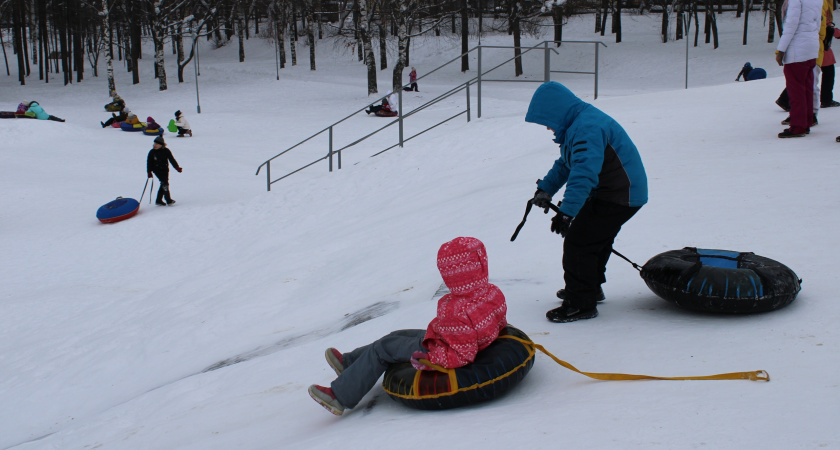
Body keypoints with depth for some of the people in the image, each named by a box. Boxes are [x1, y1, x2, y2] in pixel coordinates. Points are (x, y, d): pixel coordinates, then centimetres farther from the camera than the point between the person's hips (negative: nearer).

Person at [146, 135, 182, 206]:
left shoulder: (166, 151, -3)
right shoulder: (152, 152, -3)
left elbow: (172, 159, 1)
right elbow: (149, 162, 3)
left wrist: (177, 167, -7)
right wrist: (149, 172, -1)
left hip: (165, 170, 3)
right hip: (157, 170, -3)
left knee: (164, 184, 3)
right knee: (165, 183, -16)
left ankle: (159, 200, 15)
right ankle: (168, 200, -15)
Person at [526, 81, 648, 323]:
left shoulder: (587, 128, -25)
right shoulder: (578, 124, 12)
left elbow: (584, 173, -35)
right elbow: (565, 164, 24)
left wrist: (566, 212, -39)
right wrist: (545, 189, 14)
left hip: (619, 197, -11)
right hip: (615, 193, 11)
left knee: (578, 243, -10)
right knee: (596, 240, 25)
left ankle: (581, 304, -2)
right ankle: (590, 287, 43)